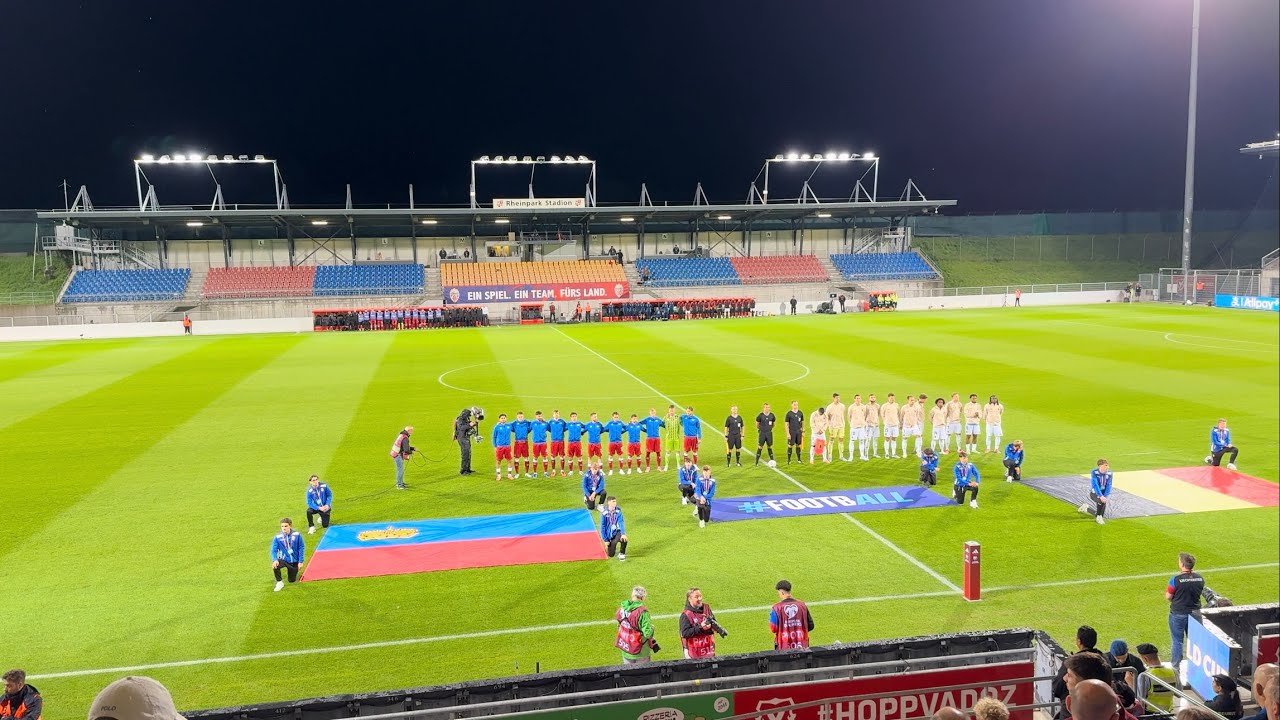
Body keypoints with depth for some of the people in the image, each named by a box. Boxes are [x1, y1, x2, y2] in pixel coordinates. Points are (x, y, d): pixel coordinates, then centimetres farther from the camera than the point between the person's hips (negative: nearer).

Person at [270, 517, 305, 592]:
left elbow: (301, 548, -8)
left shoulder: (297, 535, -16)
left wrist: (300, 561, -9)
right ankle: (279, 582, -6)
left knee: (292, 580, 8)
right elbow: (274, 550, -14)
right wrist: (275, 560, -33)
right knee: (275, 566, -33)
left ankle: (293, 572, 45)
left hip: (294, 561, 0)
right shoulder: (277, 538, -16)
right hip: (283, 560, 0)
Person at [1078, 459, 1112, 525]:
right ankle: (1099, 517, -9)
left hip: (1103, 493, 5)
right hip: (1094, 493, -5)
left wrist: (1105, 496, -24)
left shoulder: (1109, 474, -7)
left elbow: (1108, 486, -10)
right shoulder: (1094, 473, -19)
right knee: (1102, 501, -33)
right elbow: (1095, 485, -26)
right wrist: (1101, 496, -37)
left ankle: (1086, 508, 25)